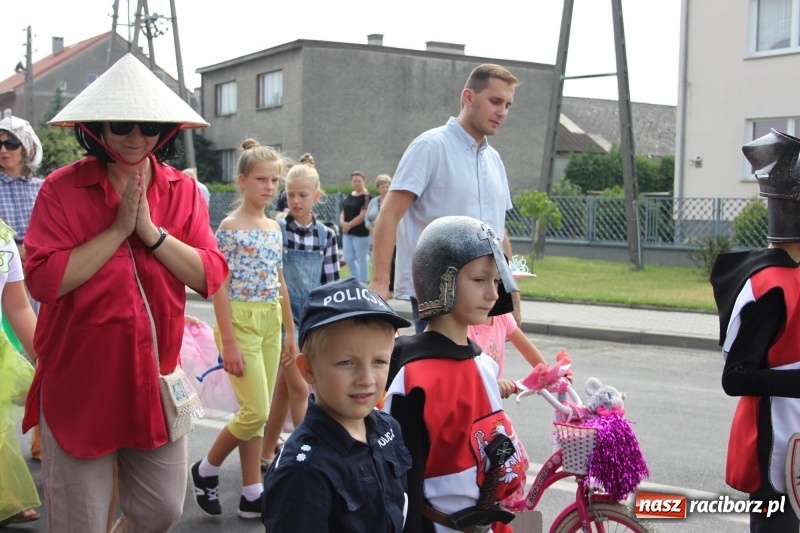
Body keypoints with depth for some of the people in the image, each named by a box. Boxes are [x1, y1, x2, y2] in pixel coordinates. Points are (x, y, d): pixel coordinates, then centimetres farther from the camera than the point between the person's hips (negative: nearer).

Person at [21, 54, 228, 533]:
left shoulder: (182, 190, 2)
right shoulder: (61, 188, -8)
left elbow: (212, 276, -6)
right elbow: (42, 280, -19)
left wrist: (150, 231, -17)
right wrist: (118, 229, -18)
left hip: (155, 378, 3)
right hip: (78, 383, -3)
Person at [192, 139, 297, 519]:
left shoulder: (274, 228, 10)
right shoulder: (230, 227, -11)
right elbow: (220, 287, -14)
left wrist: (290, 332, 14)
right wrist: (229, 342, -17)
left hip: (270, 325, 7)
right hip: (241, 323, -7)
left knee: (257, 412, 9)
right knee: (255, 411, -10)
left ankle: (252, 494, 15)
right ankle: (206, 469, 13)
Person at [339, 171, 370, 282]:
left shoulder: (366, 196, -10)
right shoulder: (349, 196, 13)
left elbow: (363, 216, -16)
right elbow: (343, 211, 12)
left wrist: (349, 225, -12)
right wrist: (342, 223, -8)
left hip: (361, 233, -8)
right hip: (347, 232, 8)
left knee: (361, 259, 0)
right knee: (348, 258, 11)